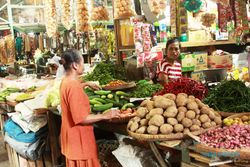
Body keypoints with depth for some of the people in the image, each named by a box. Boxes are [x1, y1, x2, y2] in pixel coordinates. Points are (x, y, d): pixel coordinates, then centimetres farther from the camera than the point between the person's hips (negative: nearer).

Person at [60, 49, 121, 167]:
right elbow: (82, 118, -28)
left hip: (72, 135, 10)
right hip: (78, 137, -9)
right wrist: (105, 116, -21)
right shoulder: (74, 87, -27)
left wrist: (87, 84, 28)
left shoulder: (65, 81, 4)